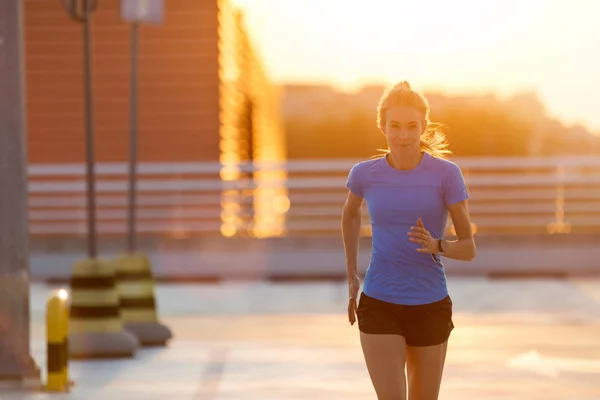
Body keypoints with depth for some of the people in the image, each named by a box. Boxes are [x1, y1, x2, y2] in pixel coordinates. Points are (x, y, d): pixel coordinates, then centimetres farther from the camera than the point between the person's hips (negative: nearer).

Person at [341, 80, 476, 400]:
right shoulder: (365, 174, -3)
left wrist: (436, 246, -27)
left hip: (431, 308, 0)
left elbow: (469, 248, -6)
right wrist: (352, 277, 19)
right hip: (379, 306, 0)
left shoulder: (446, 174, -8)